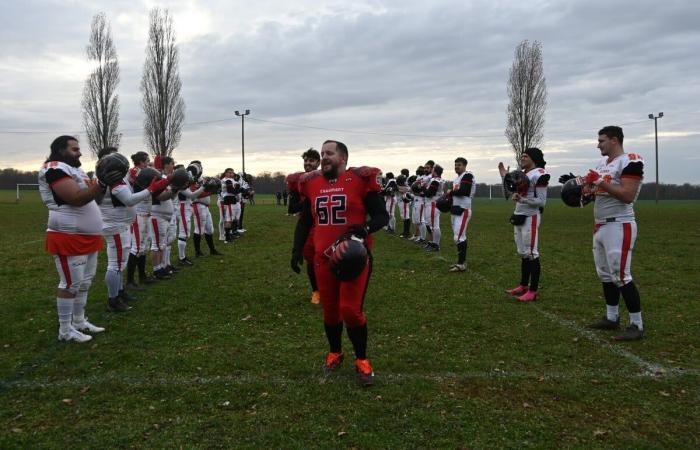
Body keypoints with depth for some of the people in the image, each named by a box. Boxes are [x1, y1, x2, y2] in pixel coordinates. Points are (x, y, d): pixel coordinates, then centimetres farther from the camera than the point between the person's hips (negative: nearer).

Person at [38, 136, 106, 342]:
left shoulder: (76, 170, 16)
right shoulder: (55, 170, -15)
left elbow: (94, 197, 17)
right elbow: (77, 198, -26)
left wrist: (104, 184, 1)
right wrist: (102, 184, -29)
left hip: (87, 237, 10)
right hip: (69, 238, -10)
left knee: (84, 283, 16)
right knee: (70, 284, -3)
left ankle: (79, 321, 27)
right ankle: (65, 330, 6)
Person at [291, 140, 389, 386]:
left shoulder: (360, 180, -8)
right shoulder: (312, 183, 7)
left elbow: (382, 215, -5)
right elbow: (304, 222, 16)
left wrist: (366, 229, -24)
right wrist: (297, 250, 8)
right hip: (324, 258, 5)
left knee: (351, 310, -8)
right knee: (330, 310, 12)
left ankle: (362, 360, 13)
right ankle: (335, 353, 36)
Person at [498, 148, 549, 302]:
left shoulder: (539, 174, -11)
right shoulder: (522, 174, 16)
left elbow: (541, 202, -14)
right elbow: (514, 195, 20)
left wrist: (521, 199, -24)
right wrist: (505, 177, 17)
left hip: (530, 218, -9)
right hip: (519, 216, 9)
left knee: (531, 253, -6)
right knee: (523, 253, 13)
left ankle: (533, 291, -2)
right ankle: (523, 286, 22)